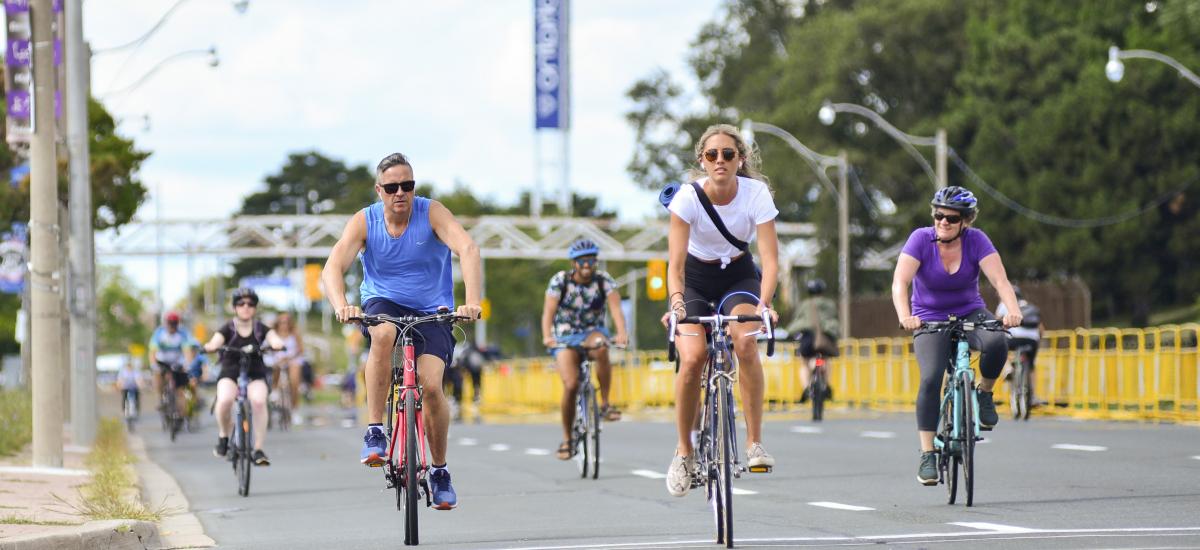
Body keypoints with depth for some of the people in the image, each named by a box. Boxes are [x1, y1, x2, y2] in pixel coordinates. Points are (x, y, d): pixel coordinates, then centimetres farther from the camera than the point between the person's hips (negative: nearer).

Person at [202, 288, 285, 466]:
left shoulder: (261, 329, 2)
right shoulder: (228, 329, -2)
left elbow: (273, 337, -16)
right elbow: (215, 342, -19)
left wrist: (277, 344, -40)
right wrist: (210, 347, -43)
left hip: (255, 375, 1)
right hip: (230, 373, -1)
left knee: (259, 401, -30)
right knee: (225, 400, -33)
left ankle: (258, 450, -21)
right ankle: (224, 436, -3)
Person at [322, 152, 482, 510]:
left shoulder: (431, 213, -13)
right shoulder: (364, 221, -9)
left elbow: (468, 250, -27)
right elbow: (333, 268, -21)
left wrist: (472, 302, -44)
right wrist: (341, 305, -42)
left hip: (431, 311, 0)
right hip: (383, 304, 0)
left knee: (431, 386, -20)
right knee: (383, 333, -37)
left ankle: (440, 472, 3)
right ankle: (374, 433, -29)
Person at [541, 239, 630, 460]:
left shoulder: (604, 280, -8)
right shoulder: (560, 280, -10)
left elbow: (616, 308, -22)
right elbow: (548, 311, -20)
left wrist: (622, 333, -42)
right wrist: (547, 336, -40)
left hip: (592, 332, 0)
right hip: (565, 337, 0)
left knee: (601, 348, -37)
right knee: (571, 385, -21)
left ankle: (605, 404, -24)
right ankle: (566, 438, -5)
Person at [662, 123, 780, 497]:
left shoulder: (756, 193, -20)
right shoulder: (688, 197, -23)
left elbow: (769, 256, -25)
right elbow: (676, 260, -27)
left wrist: (764, 302, -42)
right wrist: (676, 302, -45)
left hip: (739, 276, 0)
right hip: (695, 279, 0)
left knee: (745, 341, -30)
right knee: (692, 358, -23)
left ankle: (754, 443, -22)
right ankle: (684, 452, -5)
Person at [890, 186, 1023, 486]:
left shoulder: (976, 241, -11)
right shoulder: (921, 239, -15)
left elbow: (1000, 279, -23)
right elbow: (900, 281, -26)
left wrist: (1013, 310, -43)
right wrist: (905, 316, -45)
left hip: (970, 313, 1)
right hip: (929, 320, -1)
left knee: (996, 343, -32)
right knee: (931, 379, -24)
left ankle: (984, 394, -2)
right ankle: (927, 456, -18)